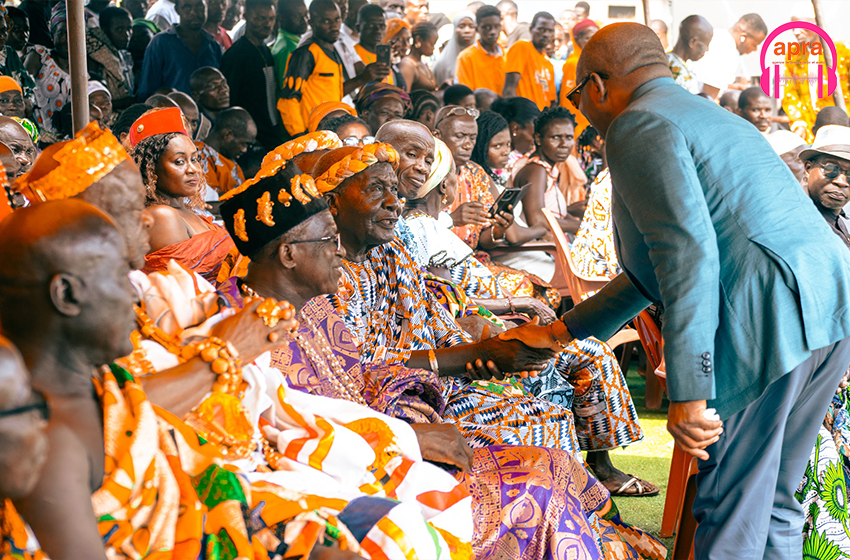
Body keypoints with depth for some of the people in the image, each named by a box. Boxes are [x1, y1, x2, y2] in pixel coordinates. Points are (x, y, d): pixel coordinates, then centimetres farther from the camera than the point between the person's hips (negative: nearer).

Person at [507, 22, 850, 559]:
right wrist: (560, 332, 37)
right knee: (775, 503, 17)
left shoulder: (638, 124, -2)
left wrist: (688, 392, -19)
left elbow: (689, 250, -17)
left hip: (767, 320, -9)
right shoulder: (712, 117, 29)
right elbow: (659, 267, 35)